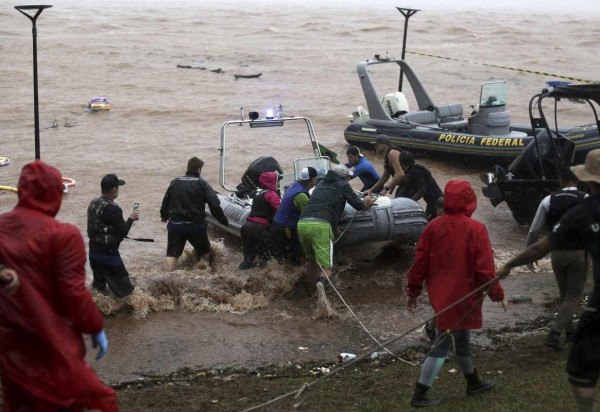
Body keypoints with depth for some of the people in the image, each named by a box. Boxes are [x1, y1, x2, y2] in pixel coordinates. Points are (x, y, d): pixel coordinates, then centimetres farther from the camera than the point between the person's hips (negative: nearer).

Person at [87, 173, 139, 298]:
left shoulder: (93, 203, 3)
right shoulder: (113, 209, -23)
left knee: (98, 287, 17)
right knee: (124, 290, 2)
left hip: (93, 252, 8)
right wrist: (131, 218, 0)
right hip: (108, 254, -8)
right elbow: (122, 232, -15)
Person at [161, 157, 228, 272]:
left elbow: (165, 202, 15)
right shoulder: (202, 184, -5)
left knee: (172, 253, 1)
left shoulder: (175, 182, 7)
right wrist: (223, 220, -1)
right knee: (203, 250, 20)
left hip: (175, 224, 3)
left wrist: (164, 216, 33)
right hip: (196, 225, -3)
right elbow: (215, 205, -12)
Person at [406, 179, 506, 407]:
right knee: (442, 344, 2)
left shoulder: (433, 226, -1)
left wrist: (413, 291, 11)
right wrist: (497, 294, -5)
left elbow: (420, 262, 2)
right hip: (462, 296, -6)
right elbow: (485, 267, -17)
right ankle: (419, 395, 0)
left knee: (461, 337, 21)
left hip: (441, 294, 6)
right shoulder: (476, 229, -15)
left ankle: (473, 382, 39)